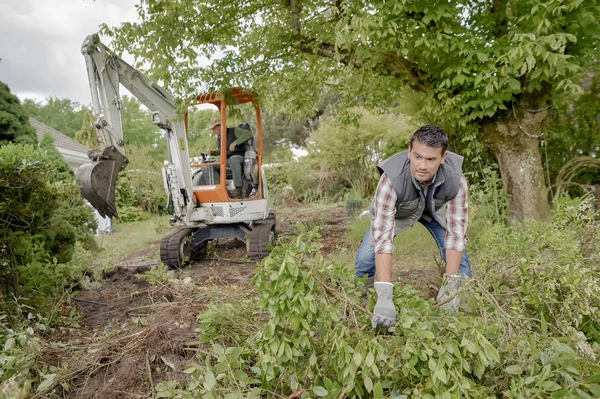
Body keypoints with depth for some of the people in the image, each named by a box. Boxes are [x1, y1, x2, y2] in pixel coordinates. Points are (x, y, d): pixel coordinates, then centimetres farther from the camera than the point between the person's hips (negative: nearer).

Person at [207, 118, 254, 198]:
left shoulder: (234, 131, -4)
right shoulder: (219, 138, 17)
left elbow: (249, 134, -18)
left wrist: (235, 142, -28)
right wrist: (212, 151, 9)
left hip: (240, 158, -7)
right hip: (226, 161, 7)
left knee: (233, 159, -41)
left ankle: (238, 189, -43)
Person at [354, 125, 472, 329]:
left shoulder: (456, 179, -36)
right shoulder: (391, 179, -43)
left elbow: (456, 229, -31)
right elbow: (382, 235, -47)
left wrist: (450, 285, -40)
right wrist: (385, 296, -54)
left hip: (436, 209, 2)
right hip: (398, 211, -1)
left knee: (459, 259, -10)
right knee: (365, 257, -15)